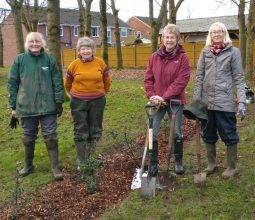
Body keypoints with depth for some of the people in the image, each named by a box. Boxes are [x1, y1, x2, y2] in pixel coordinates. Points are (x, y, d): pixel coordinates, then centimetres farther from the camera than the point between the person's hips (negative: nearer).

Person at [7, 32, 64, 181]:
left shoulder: (50, 60, 0)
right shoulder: (19, 60, 0)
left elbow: (57, 82, 1)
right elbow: (12, 83, 3)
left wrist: (59, 102, -4)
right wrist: (14, 106, 0)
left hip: (47, 106, -1)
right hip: (26, 107, 1)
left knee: (51, 136, 0)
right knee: (28, 138, 13)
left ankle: (55, 167, 11)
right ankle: (28, 165, 31)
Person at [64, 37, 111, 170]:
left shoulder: (100, 63, -5)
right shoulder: (74, 65, -6)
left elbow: (107, 81, 10)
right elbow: (67, 84, 9)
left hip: (97, 101, 1)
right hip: (79, 102, -1)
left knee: (95, 130, 9)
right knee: (80, 132, 4)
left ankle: (91, 159, 25)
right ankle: (81, 162, 16)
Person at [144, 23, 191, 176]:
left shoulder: (182, 57, -6)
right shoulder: (154, 57, 3)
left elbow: (181, 81, -13)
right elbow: (148, 78, 4)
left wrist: (164, 97, -18)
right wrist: (151, 95, -11)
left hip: (175, 101, -2)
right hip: (157, 102, 2)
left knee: (177, 133, 10)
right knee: (152, 133, 1)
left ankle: (178, 162, 30)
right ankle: (153, 164, 15)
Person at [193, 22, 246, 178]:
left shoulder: (233, 52, 0)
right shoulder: (206, 52, 8)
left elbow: (238, 78, -3)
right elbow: (199, 76, 8)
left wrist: (241, 101, -13)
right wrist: (196, 98, 1)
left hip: (225, 101, -4)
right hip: (206, 101, 4)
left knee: (229, 134, 4)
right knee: (208, 134, 14)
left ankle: (232, 167, 20)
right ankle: (212, 163, 30)